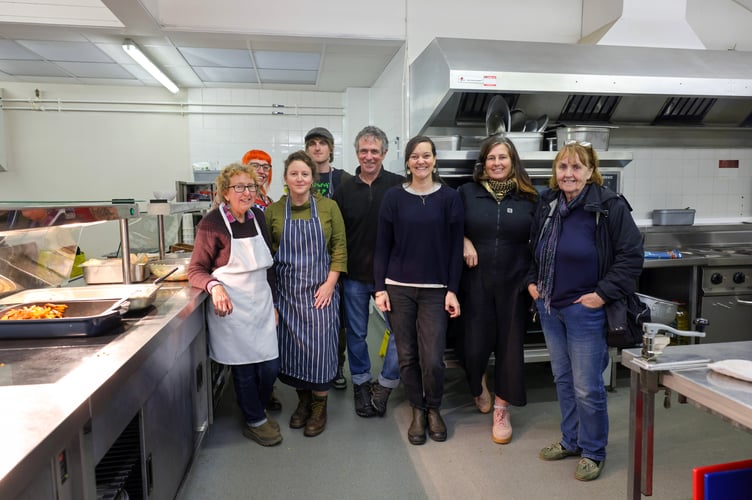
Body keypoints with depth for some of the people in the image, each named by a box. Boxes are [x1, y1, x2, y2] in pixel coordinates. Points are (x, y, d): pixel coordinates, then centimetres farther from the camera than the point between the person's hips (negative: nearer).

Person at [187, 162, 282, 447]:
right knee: (244, 368, 5)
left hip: (261, 305, 5)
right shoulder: (212, 223, -12)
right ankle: (255, 422, 28)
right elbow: (196, 270, -8)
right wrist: (214, 286, -28)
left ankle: (256, 410, 35)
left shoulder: (257, 216, 6)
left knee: (270, 366, 7)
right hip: (230, 308, -5)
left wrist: (273, 303, 14)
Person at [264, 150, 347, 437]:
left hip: (320, 289, -2)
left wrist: (330, 282, -8)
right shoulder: (273, 211, 2)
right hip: (287, 290, 2)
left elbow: (339, 246, -1)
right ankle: (303, 400, 30)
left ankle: (319, 408, 20)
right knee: (291, 347, 9)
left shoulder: (328, 207, -2)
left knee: (320, 346, 0)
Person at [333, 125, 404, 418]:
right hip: (355, 276, 2)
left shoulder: (399, 186, -4)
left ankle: (385, 384, 20)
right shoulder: (345, 190, 3)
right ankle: (361, 383, 33)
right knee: (356, 333, 14)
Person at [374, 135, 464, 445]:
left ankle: (434, 408, 24)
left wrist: (452, 290, -4)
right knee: (407, 356, 7)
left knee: (433, 359, -5)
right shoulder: (394, 197, 3)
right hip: (398, 289, 1)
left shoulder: (449, 198, 1)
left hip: (435, 291, -1)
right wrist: (380, 288, -2)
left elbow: (455, 247, 1)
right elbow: (382, 246, 3)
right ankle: (417, 411, 29)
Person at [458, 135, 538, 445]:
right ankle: (478, 384, 38)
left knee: (510, 345, 7)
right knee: (475, 343, 1)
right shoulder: (467, 192, 1)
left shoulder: (528, 197, 2)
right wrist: (464, 242, -9)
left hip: (514, 283, 1)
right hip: (476, 281, 0)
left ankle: (501, 410, 27)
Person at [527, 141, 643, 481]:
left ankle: (593, 453, 24)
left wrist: (603, 293, -15)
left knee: (587, 387, 2)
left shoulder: (610, 207, -12)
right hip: (549, 307, 6)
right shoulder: (546, 204, 5)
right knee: (563, 379, 17)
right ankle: (571, 442, 34)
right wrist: (532, 281, 8)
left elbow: (631, 256, -11)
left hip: (585, 309, -6)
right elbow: (534, 248, 18)